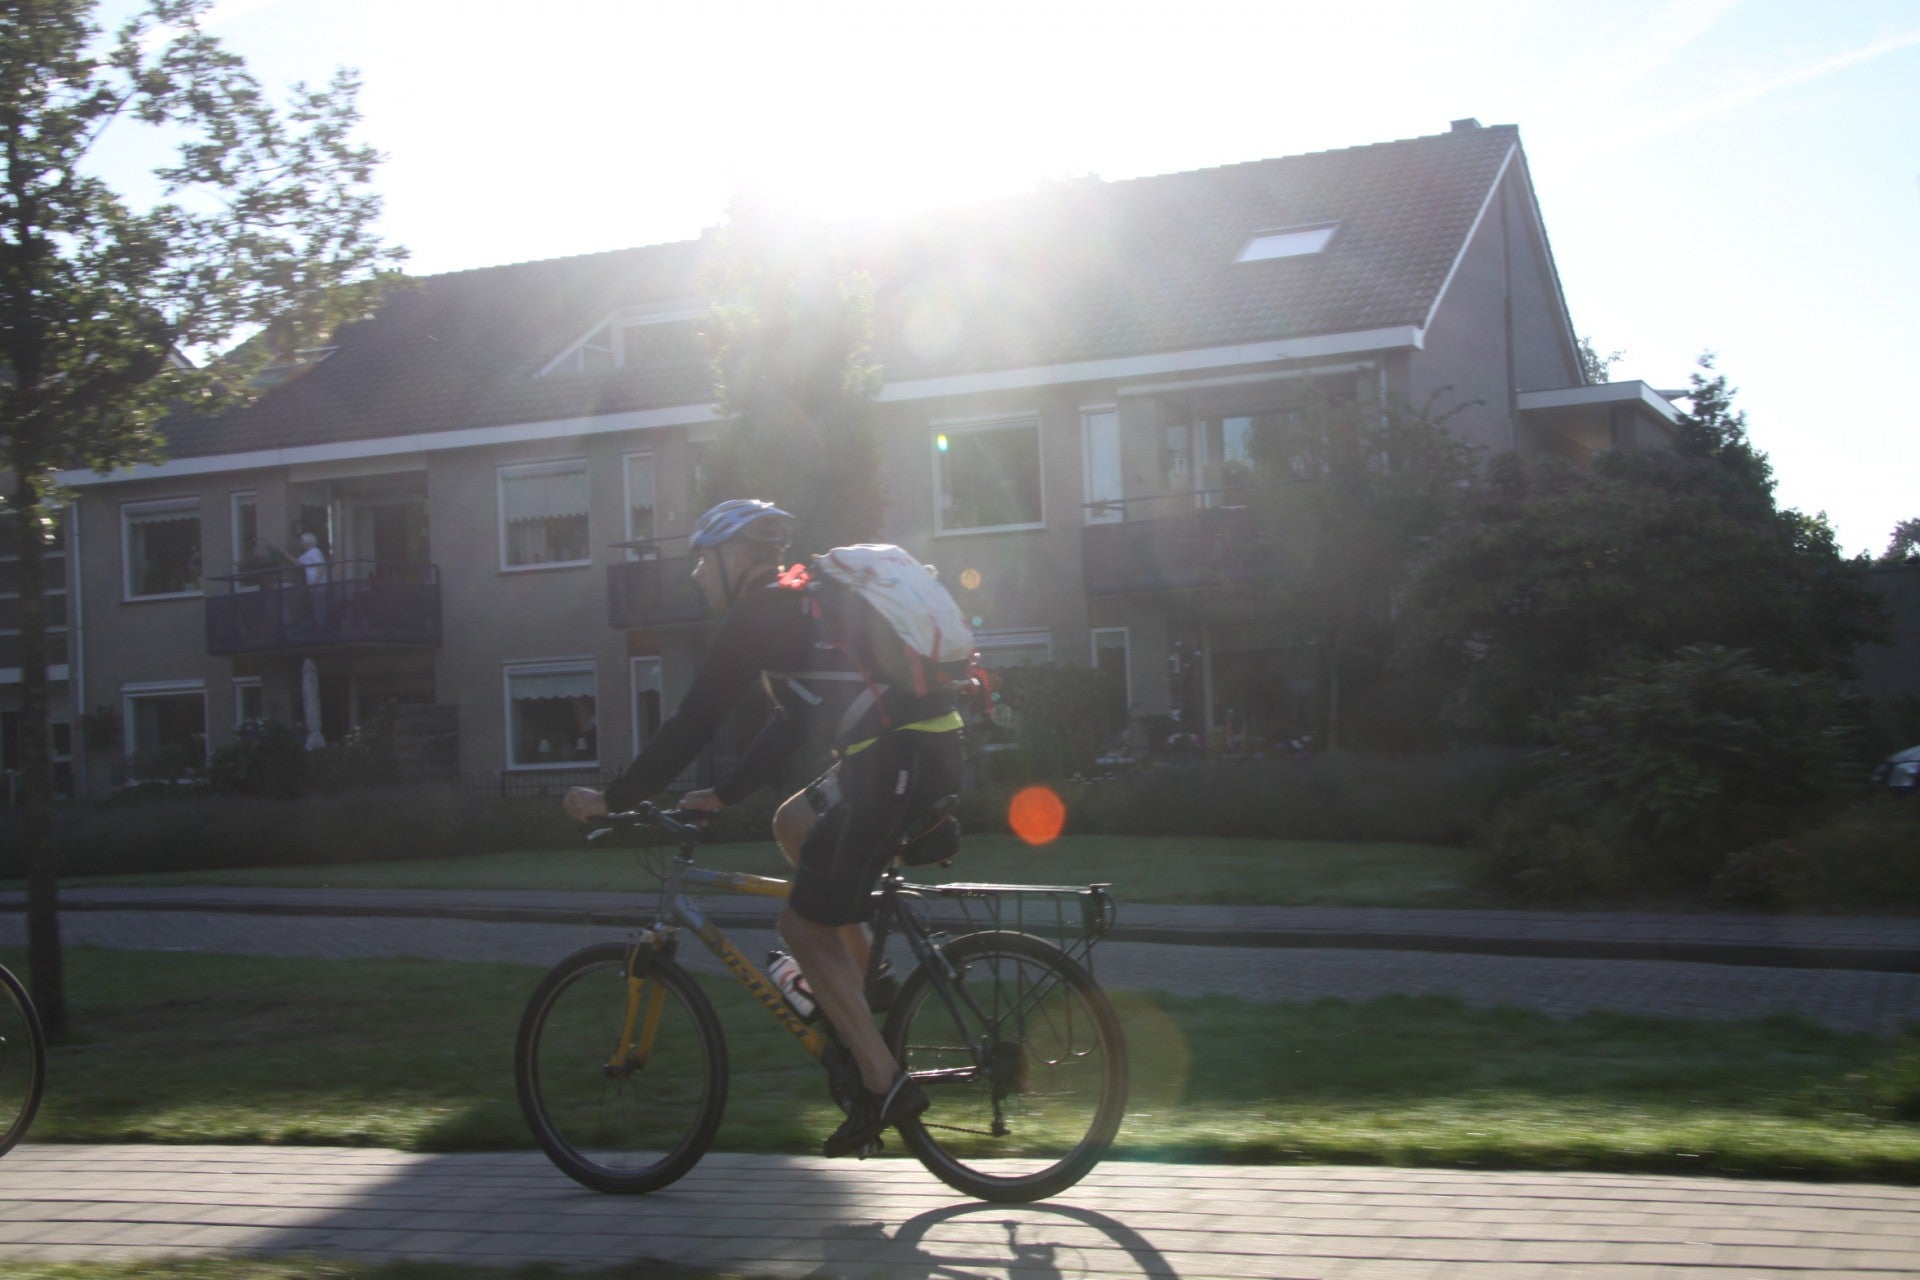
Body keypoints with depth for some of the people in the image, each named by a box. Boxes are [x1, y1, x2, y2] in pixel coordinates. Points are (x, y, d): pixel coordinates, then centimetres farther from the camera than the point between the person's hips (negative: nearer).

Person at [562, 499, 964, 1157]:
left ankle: (883, 1084, -1)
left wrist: (612, 799, 3)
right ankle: (858, 987, 25)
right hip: (928, 748, 10)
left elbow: (693, 723, -5)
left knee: (801, 925, -1)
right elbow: (790, 723, 30)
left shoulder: (760, 613, -4)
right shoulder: (799, 605, 25)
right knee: (793, 822, 27)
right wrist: (722, 795, 32)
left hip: (899, 758, -9)